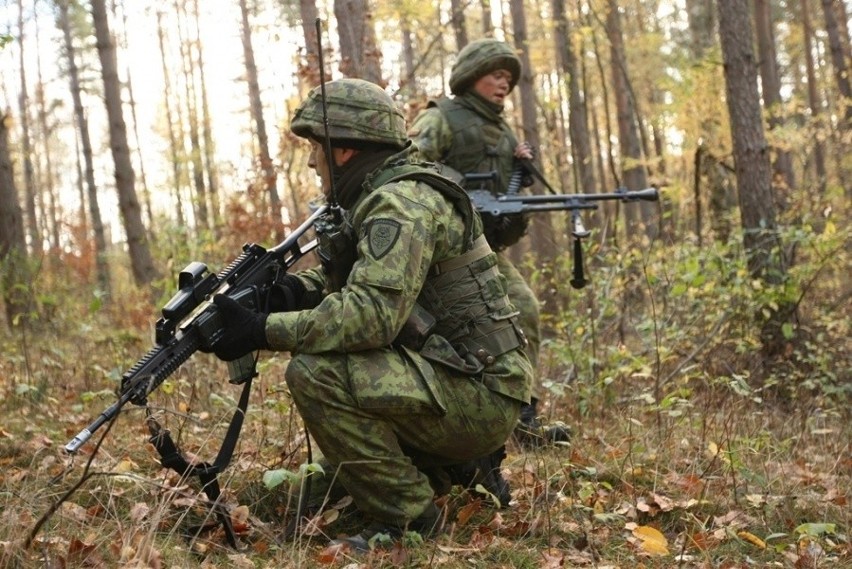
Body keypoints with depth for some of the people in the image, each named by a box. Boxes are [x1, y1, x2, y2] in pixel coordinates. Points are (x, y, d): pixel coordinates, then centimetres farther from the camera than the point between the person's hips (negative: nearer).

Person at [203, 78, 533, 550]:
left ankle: (407, 517, -8)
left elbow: (371, 314, -29)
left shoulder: (402, 202, -17)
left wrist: (263, 331, -23)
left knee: (316, 374, -23)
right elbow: (337, 280, 18)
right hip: (447, 376, 10)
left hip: (478, 396, -10)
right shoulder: (376, 197, 15)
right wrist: (280, 288, -3)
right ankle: (455, 461, 17)